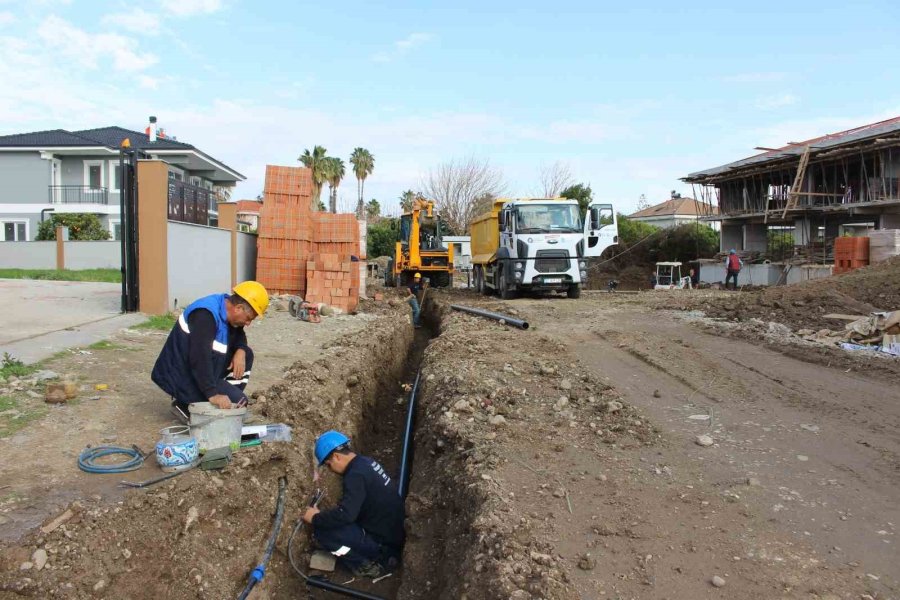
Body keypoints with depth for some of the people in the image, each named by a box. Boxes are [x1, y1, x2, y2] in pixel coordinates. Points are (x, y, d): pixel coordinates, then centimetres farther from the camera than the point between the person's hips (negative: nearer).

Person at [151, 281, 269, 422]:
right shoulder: (205, 315, -27)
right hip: (182, 377, -9)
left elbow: (239, 336, 15)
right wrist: (212, 394, -37)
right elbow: (199, 358, -34)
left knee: (246, 354, 5)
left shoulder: (226, 305, 1)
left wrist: (240, 351, -8)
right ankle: (185, 405, -5)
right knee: (239, 401, -16)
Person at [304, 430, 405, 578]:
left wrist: (316, 518, -12)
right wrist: (323, 515, 17)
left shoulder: (356, 475, -22)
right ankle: (383, 557, 14)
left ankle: (368, 565, -2)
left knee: (321, 530, -14)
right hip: (394, 534, 10)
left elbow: (345, 515, -28)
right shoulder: (367, 462, 7)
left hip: (383, 543, -10)